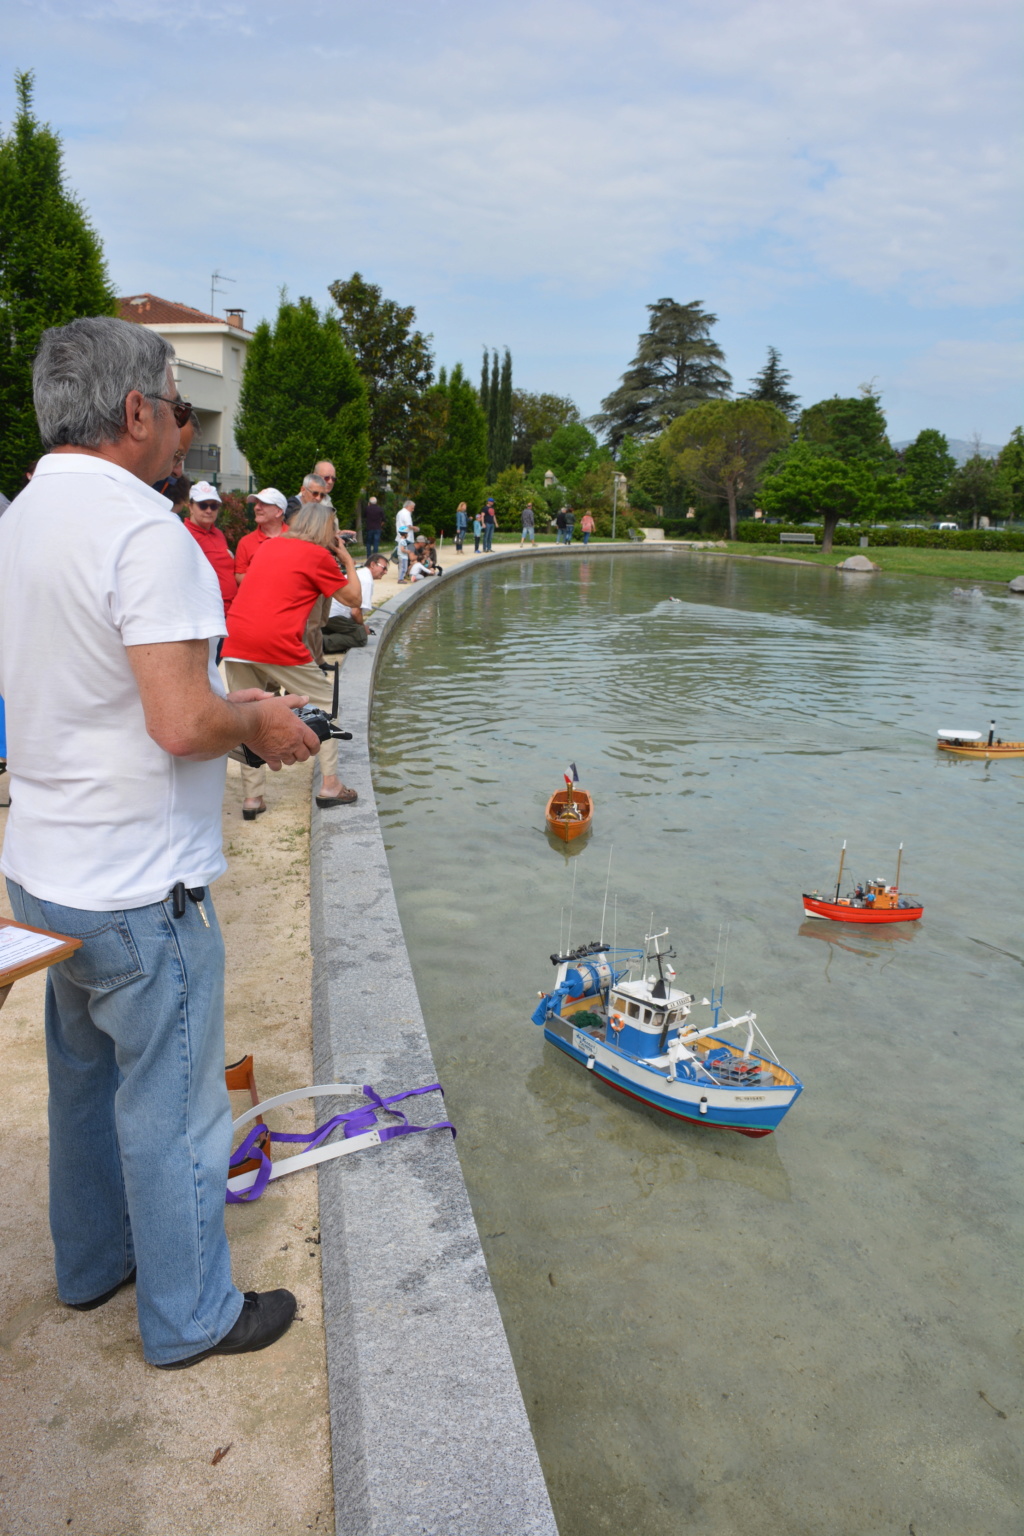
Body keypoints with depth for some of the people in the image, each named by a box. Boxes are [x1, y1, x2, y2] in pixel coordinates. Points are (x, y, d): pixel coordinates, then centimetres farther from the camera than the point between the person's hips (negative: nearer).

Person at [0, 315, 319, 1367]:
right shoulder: (144, 529, -21)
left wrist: (228, 703, 12)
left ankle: (91, 1263, 44)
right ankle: (189, 1317, 27)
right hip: (137, 887, -9)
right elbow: (182, 725, -29)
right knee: (170, 1105, 8)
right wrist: (257, 723, -9)